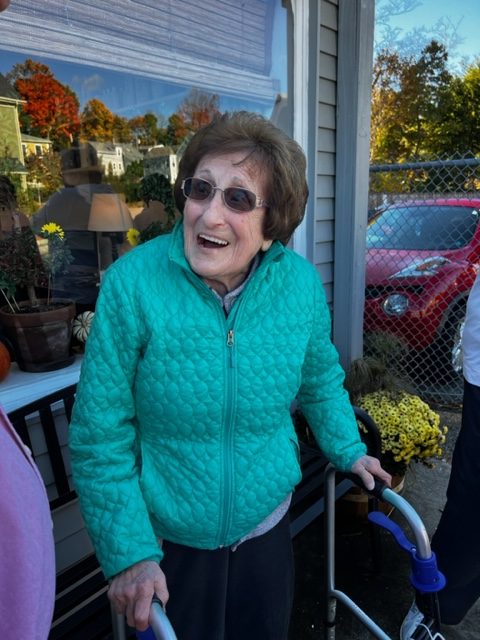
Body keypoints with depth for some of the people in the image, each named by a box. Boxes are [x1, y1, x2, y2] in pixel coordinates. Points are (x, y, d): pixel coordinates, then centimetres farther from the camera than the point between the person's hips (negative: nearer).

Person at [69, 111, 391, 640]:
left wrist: (348, 449, 4)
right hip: (167, 541, -2)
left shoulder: (302, 284, -13)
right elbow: (99, 436, -16)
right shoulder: (132, 283, -23)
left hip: (267, 525, 3)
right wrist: (129, 553, -15)